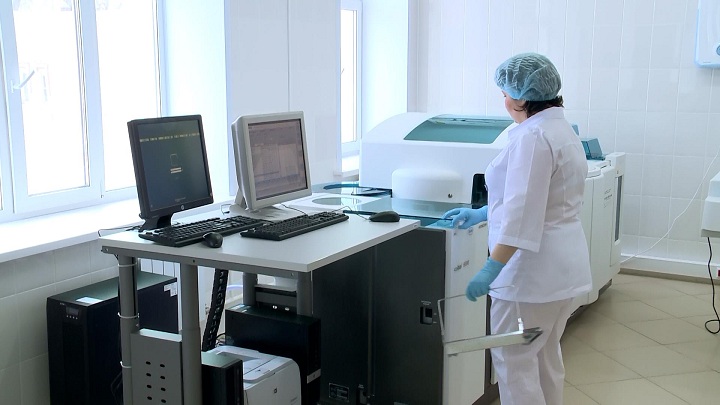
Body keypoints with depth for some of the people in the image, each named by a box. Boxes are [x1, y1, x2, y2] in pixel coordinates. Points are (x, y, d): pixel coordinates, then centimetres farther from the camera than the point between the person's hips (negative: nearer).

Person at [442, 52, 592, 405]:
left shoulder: (533, 137, -19)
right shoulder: (563, 130, 13)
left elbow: (523, 213, -26)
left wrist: (492, 268, -26)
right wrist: (481, 214, 23)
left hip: (533, 269, -10)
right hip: (563, 265, 10)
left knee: (513, 361, 0)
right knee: (545, 357, 20)